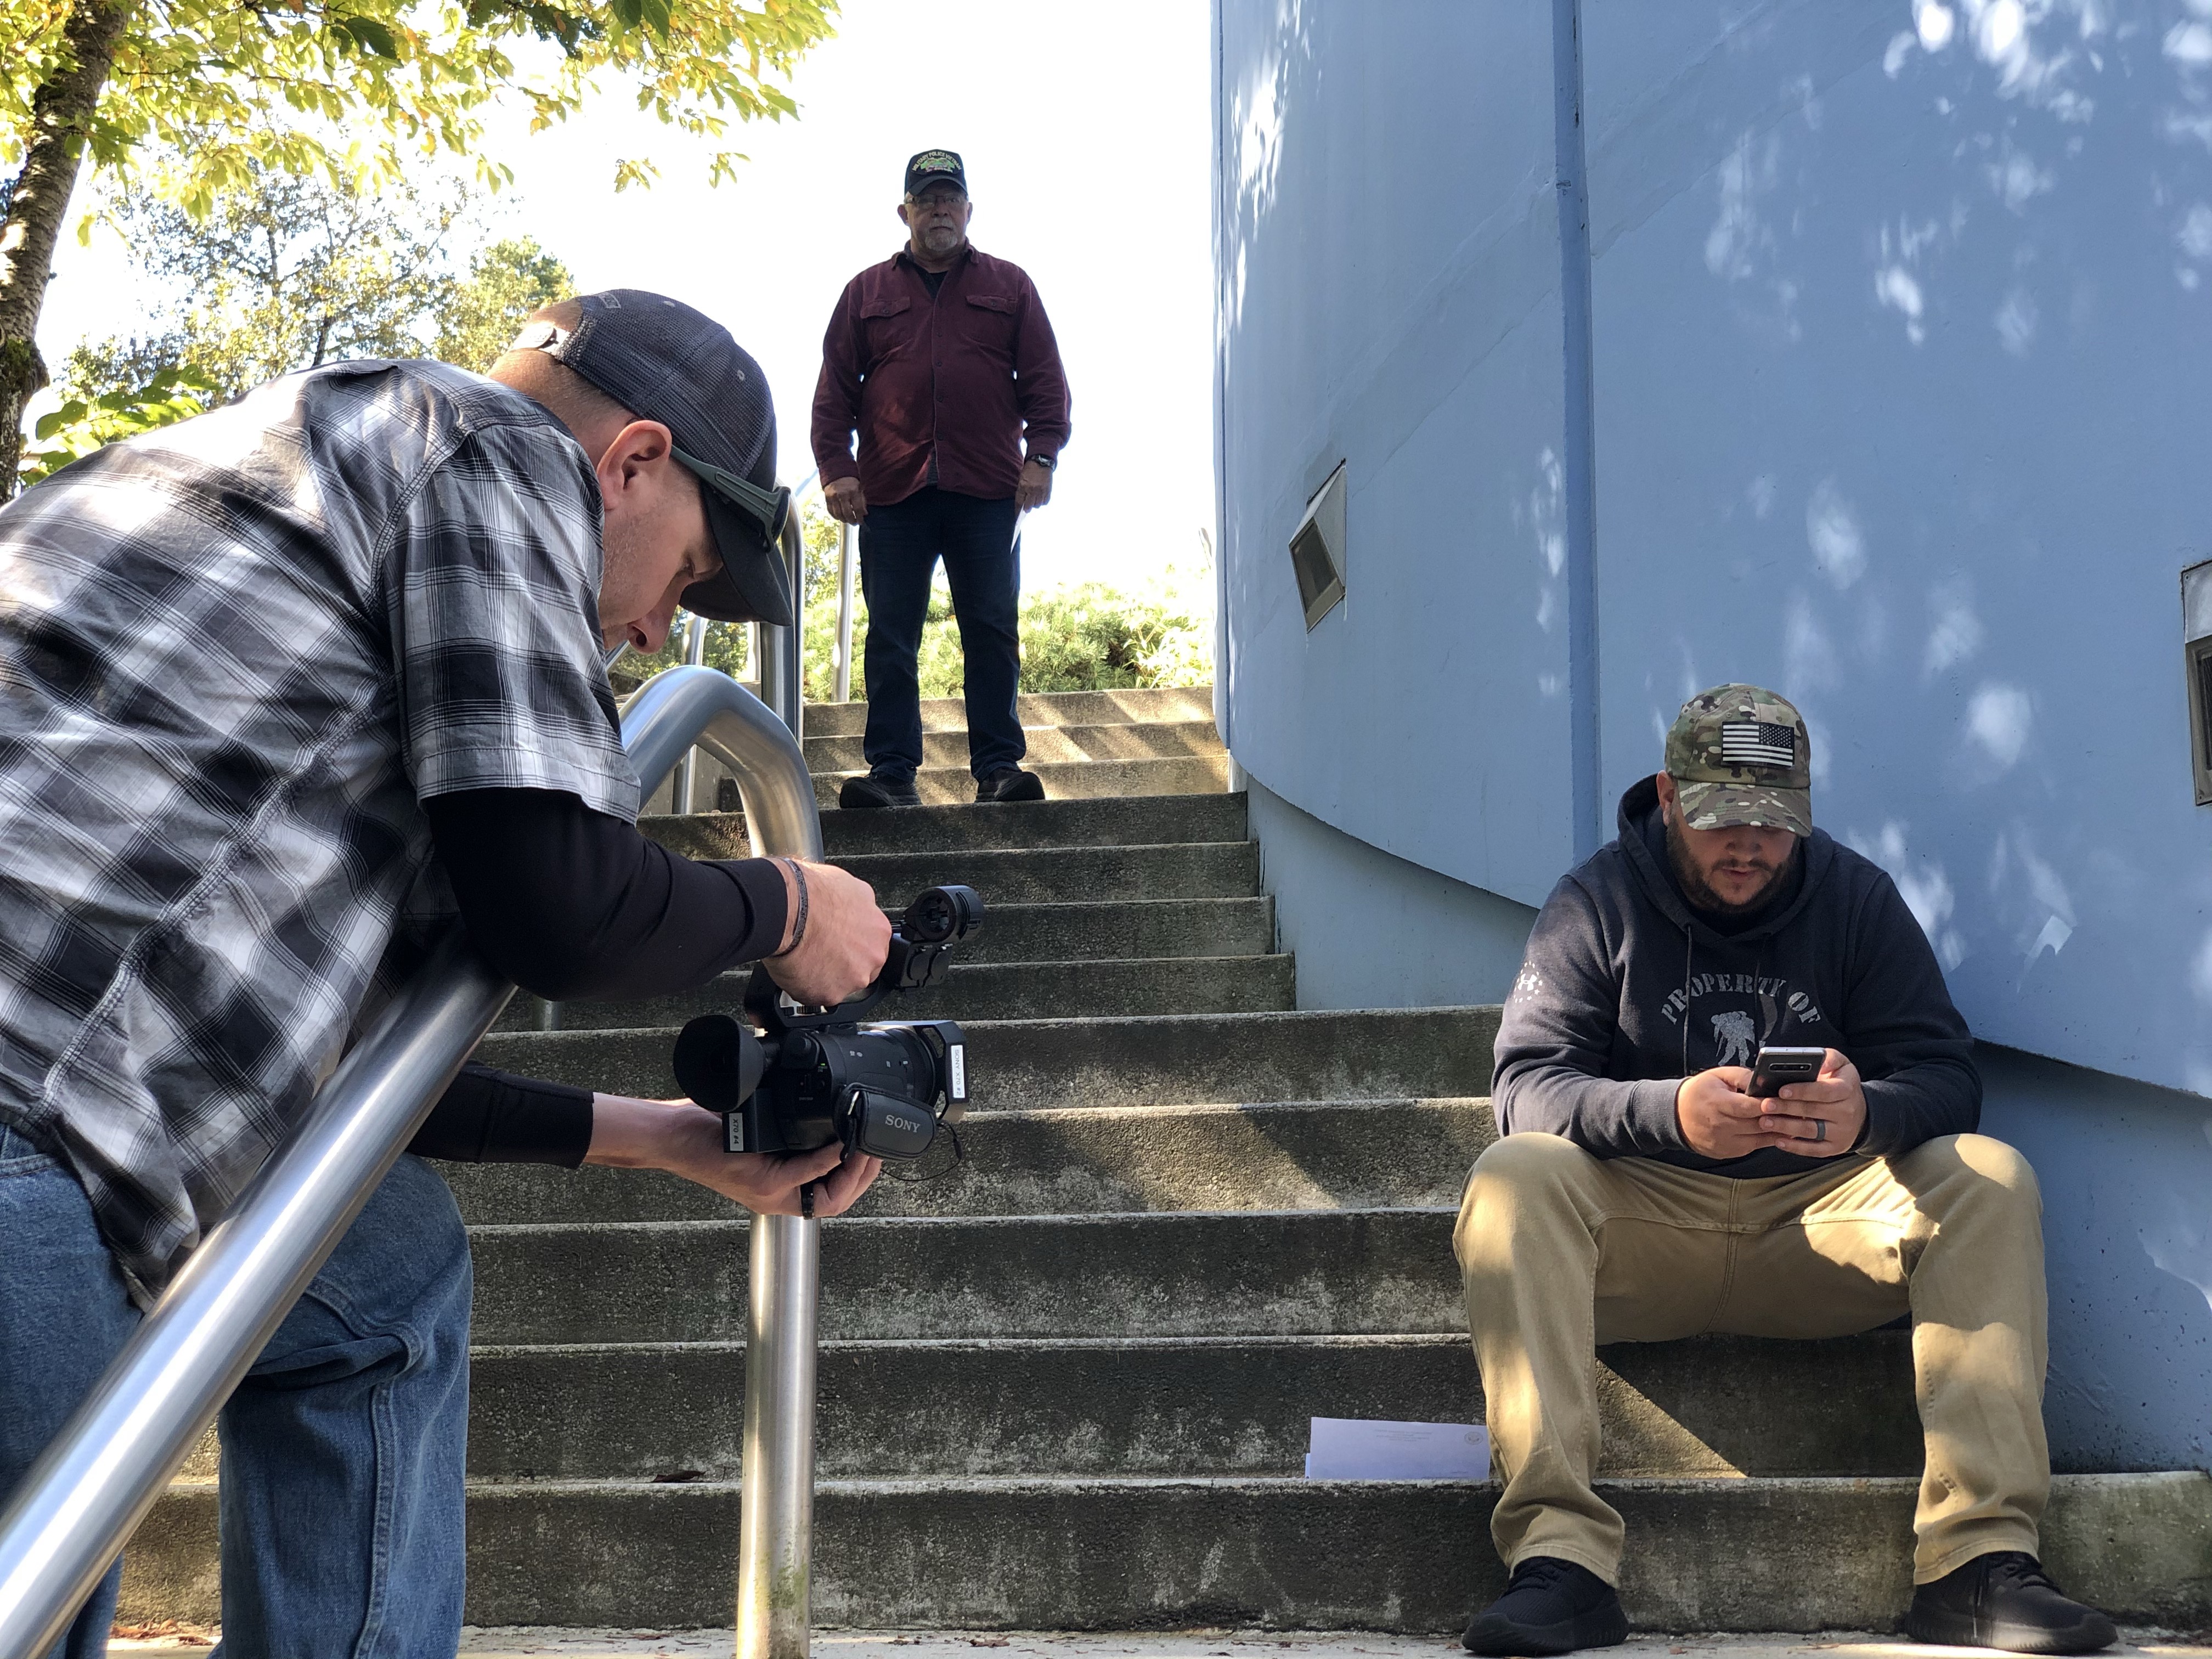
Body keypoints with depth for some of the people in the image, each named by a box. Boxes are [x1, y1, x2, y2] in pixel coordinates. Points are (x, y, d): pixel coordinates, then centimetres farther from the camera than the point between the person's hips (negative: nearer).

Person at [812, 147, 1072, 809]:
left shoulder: (1008, 286, 16)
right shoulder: (867, 292, 16)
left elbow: (1045, 380, 11)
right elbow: (835, 389, 12)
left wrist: (1040, 456, -2)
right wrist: (835, 468, 0)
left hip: (987, 493, 0)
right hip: (891, 493, 1)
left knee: (992, 633, -2)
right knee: (890, 637, -2)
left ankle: (998, 768, 0)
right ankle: (891, 774, -1)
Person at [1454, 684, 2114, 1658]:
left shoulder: (1859, 899, 4)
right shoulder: (1597, 902, -1)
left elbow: (1947, 1077, -4)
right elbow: (1525, 1085, -12)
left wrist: (1867, 1114, -29)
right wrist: (1671, 1111, -32)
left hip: (1820, 1220, 2)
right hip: (1643, 1228, -1)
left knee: (1991, 1179, -22)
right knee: (1511, 1178, -30)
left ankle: (1981, 1556, -28)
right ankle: (1560, 1556, -37)